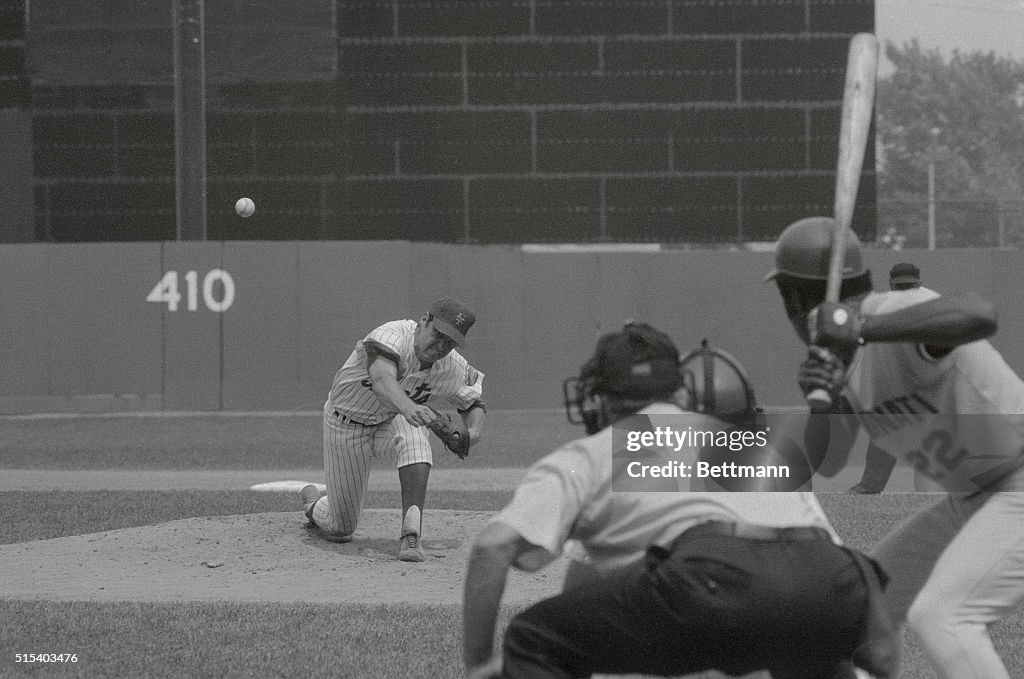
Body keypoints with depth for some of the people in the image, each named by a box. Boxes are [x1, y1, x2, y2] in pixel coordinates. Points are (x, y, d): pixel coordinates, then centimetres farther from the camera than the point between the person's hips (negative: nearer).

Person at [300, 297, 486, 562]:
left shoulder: (455, 370, -17)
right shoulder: (393, 336, -34)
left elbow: (473, 401, 3)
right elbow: (382, 380, -53)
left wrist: (475, 429, -20)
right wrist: (407, 407, -74)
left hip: (393, 421, 3)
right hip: (346, 426, -3)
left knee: (414, 438, -37)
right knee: (341, 529, 4)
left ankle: (411, 534, -38)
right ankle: (313, 505, 43)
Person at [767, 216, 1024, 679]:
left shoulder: (898, 313, -23)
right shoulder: (838, 353, 5)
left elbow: (981, 316, -45)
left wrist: (862, 329, -48)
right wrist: (821, 397, -20)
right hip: (970, 499, 10)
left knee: (938, 617, -25)